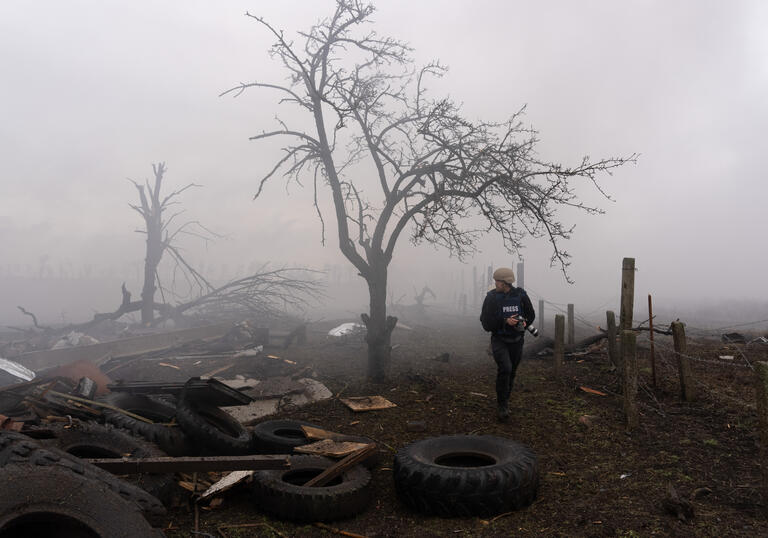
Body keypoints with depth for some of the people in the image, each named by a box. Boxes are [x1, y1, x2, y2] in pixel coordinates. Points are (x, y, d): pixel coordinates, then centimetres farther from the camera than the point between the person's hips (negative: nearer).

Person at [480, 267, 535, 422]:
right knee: (505, 368, -22)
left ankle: (504, 400, 35)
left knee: (511, 372, 13)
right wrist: (506, 322, -25)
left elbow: (531, 315, 9)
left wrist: (524, 323, -13)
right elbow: (487, 323, -12)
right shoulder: (492, 297, -10)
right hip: (499, 340, -3)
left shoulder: (520, 295, -4)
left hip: (516, 341, 3)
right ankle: (503, 406, -9)